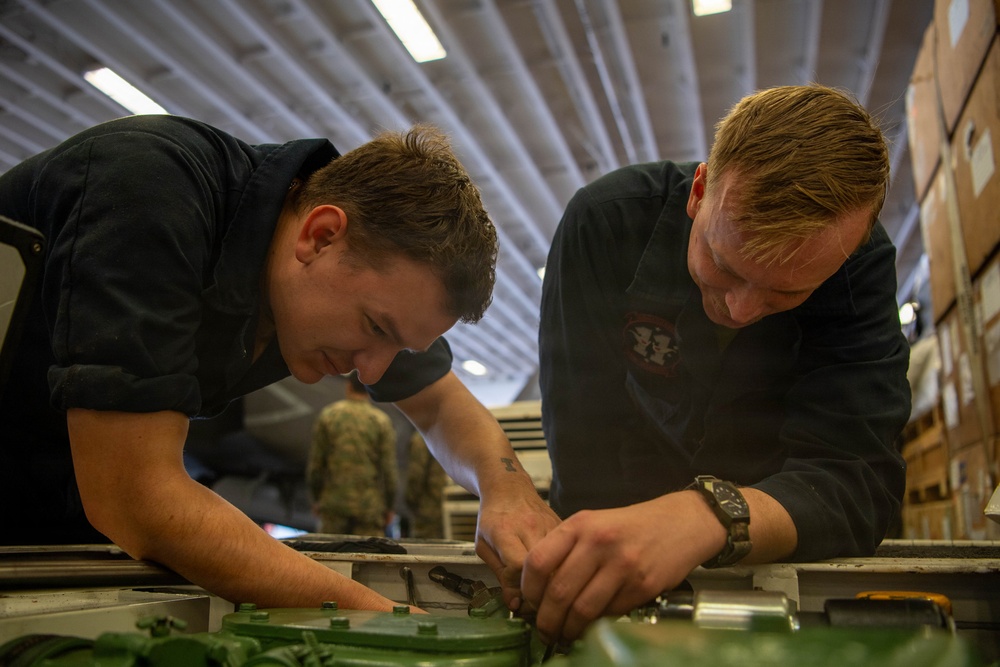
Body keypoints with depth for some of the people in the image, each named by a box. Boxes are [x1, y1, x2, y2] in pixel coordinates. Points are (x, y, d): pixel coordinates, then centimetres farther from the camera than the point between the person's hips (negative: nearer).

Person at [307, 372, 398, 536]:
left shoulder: (327, 415, 4)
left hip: (333, 503, 1)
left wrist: (316, 498, 14)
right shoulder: (382, 420, 0)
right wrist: (388, 506, 7)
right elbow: (389, 468, -3)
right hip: (370, 506, -1)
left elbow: (315, 463, 3)